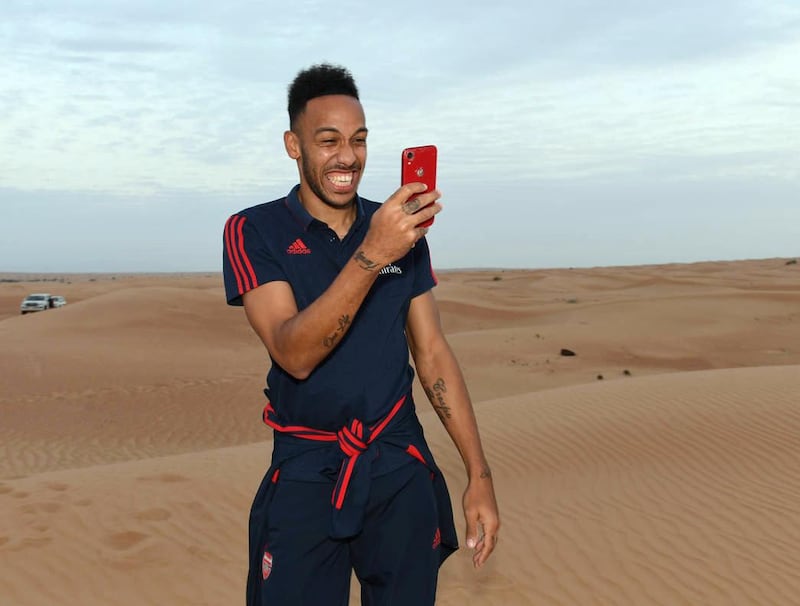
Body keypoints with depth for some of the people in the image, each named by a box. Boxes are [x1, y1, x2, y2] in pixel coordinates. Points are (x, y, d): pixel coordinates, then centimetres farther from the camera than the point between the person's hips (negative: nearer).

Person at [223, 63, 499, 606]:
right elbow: (294, 354, -20)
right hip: (304, 477, -3)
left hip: (401, 472, 3)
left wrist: (480, 475, 1)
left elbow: (432, 354, 5)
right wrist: (370, 255, -32)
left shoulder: (402, 230, 3)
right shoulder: (254, 232, -7)